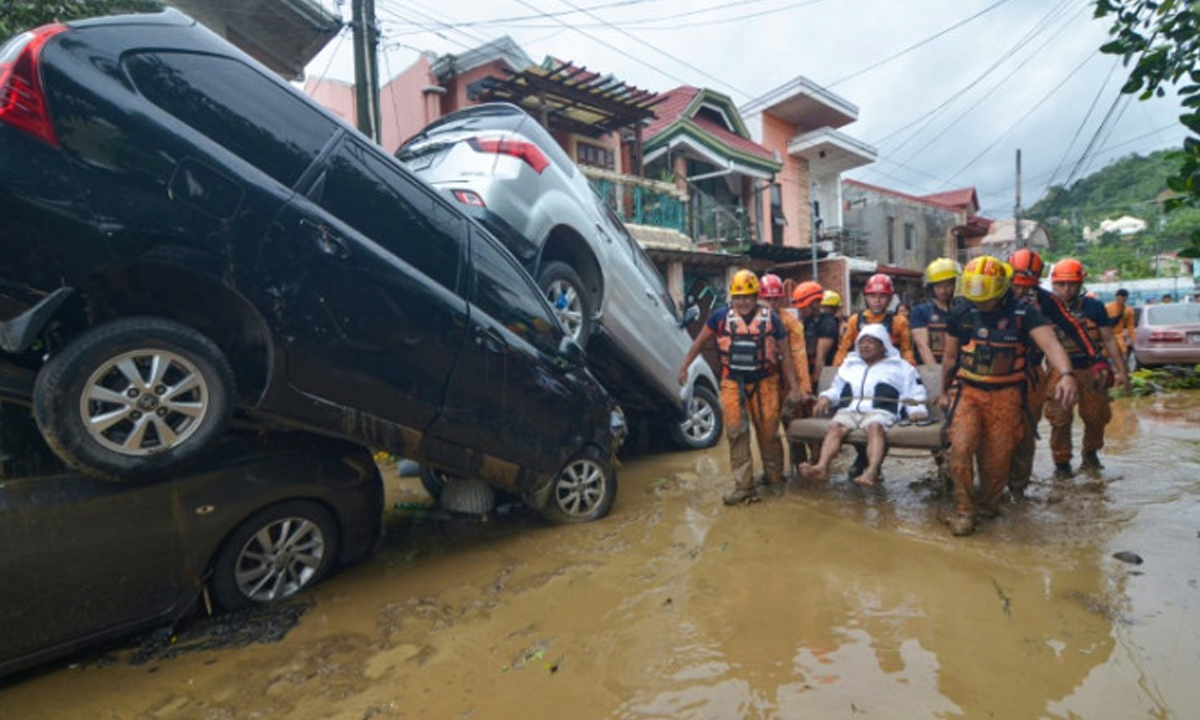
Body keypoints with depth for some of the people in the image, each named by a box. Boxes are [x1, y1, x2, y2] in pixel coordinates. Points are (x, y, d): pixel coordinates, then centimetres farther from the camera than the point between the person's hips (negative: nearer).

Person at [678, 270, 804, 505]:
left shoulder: (771, 318, -1)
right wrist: (684, 367, 6)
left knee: (768, 432, 9)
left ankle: (774, 476, 32)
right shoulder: (721, 316, -2)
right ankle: (744, 486, 5)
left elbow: (785, 354, 3)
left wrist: (794, 386, 0)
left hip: (764, 383, 0)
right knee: (736, 434, -2)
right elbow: (699, 342, 9)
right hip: (733, 384, 0)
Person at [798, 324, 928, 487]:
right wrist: (825, 397, 12)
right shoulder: (849, 363, 35)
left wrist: (916, 410, -2)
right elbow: (836, 389, 34)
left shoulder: (900, 366, 26)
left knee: (875, 426, -38)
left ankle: (872, 472, -57)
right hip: (849, 410, 3)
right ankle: (821, 467, -51)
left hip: (880, 411, -2)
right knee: (835, 426, -31)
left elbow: (914, 393, 18)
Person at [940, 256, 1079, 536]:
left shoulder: (1023, 313, -4)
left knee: (997, 460, 5)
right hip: (966, 390, 1)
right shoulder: (960, 314, 1)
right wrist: (944, 391, 18)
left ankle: (987, 506, 30)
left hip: (1005, 395, 0)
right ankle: (963, 510, 0)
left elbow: (1051, 344, -19)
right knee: (960, 448, -16)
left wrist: (1066, 374, -38)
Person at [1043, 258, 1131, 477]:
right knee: (1060, 420, -3)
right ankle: (1061, 463, 11)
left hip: (1091, 371, 2)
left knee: (1096, 417, 12)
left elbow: (1109, 340, 2)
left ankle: (1090, 454, 36)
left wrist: (1121, 371, 0)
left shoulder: (1094, 307, 0)